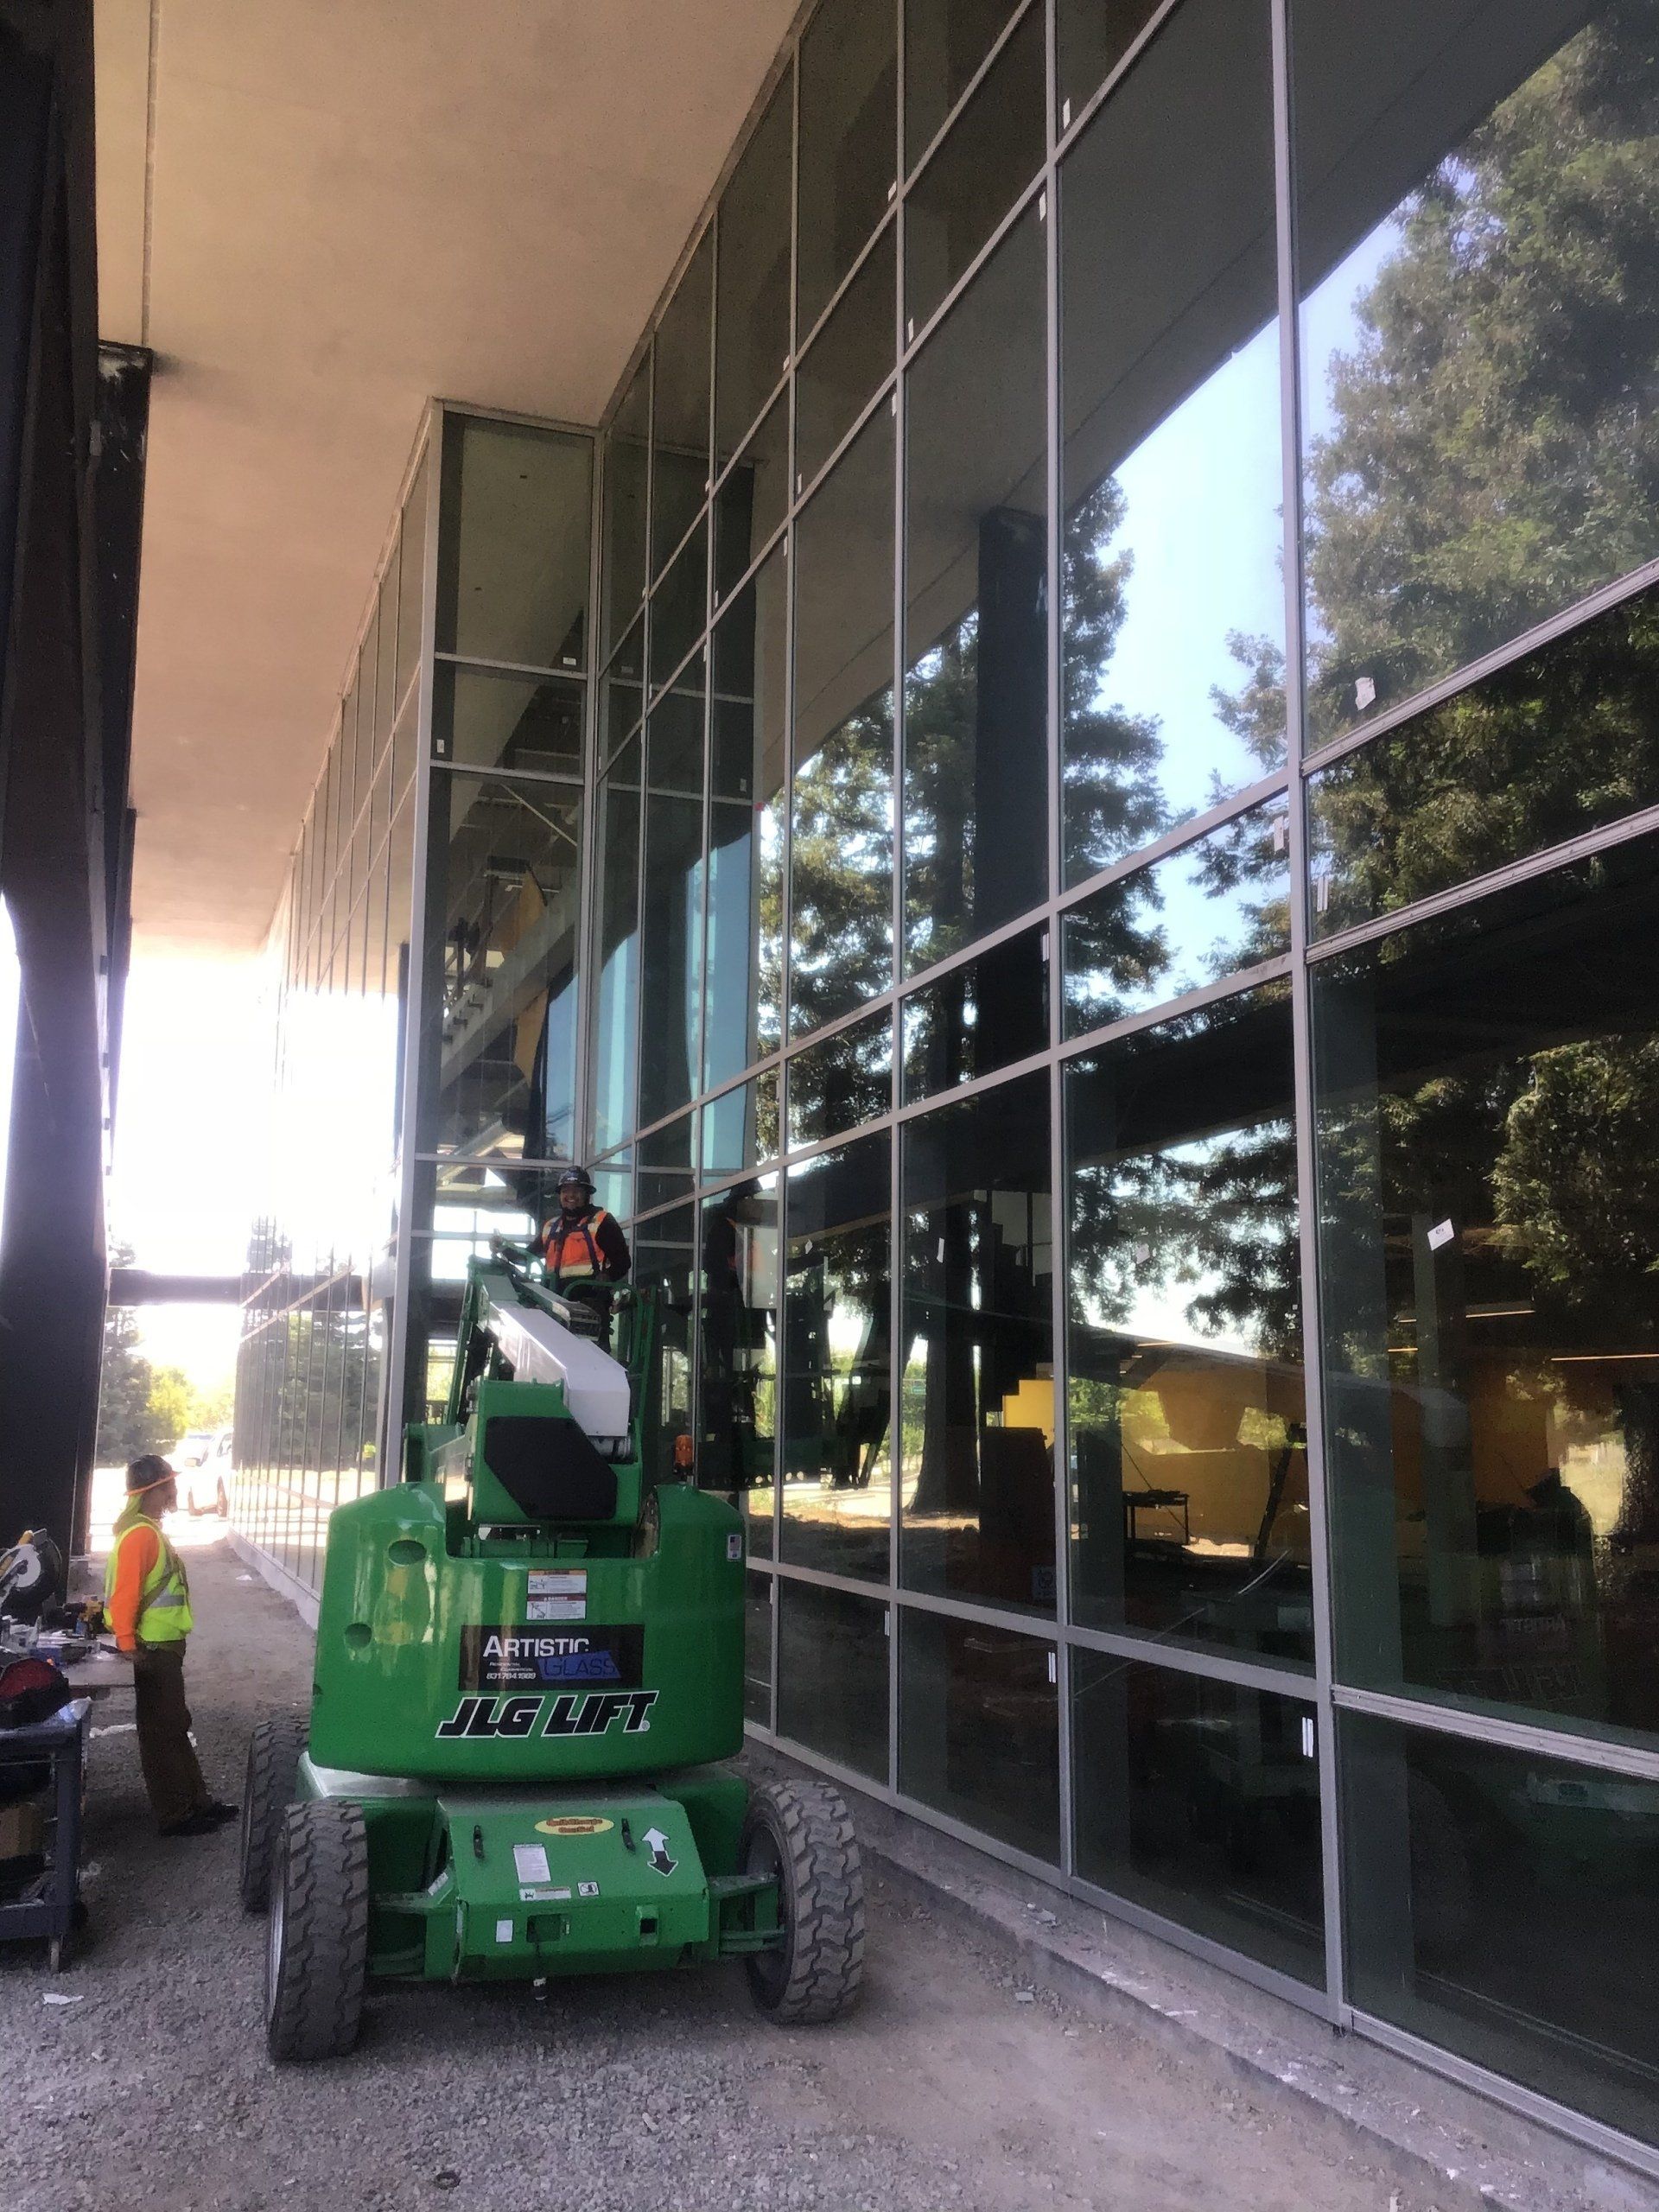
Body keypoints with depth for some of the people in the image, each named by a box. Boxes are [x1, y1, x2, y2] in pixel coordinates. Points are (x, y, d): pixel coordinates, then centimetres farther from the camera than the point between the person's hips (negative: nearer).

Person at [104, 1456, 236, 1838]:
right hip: (152, 1651, -10)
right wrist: (129, 1645, -25)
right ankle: (174, 1816, 7)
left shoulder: (151, 1531, 12)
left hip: (166, 1647, 10)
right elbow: (124, 1594, -24)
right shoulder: (139, 1535, -19)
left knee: (175, 1727, 16)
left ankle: (196, 1802, 25)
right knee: (163, 1732, -1)